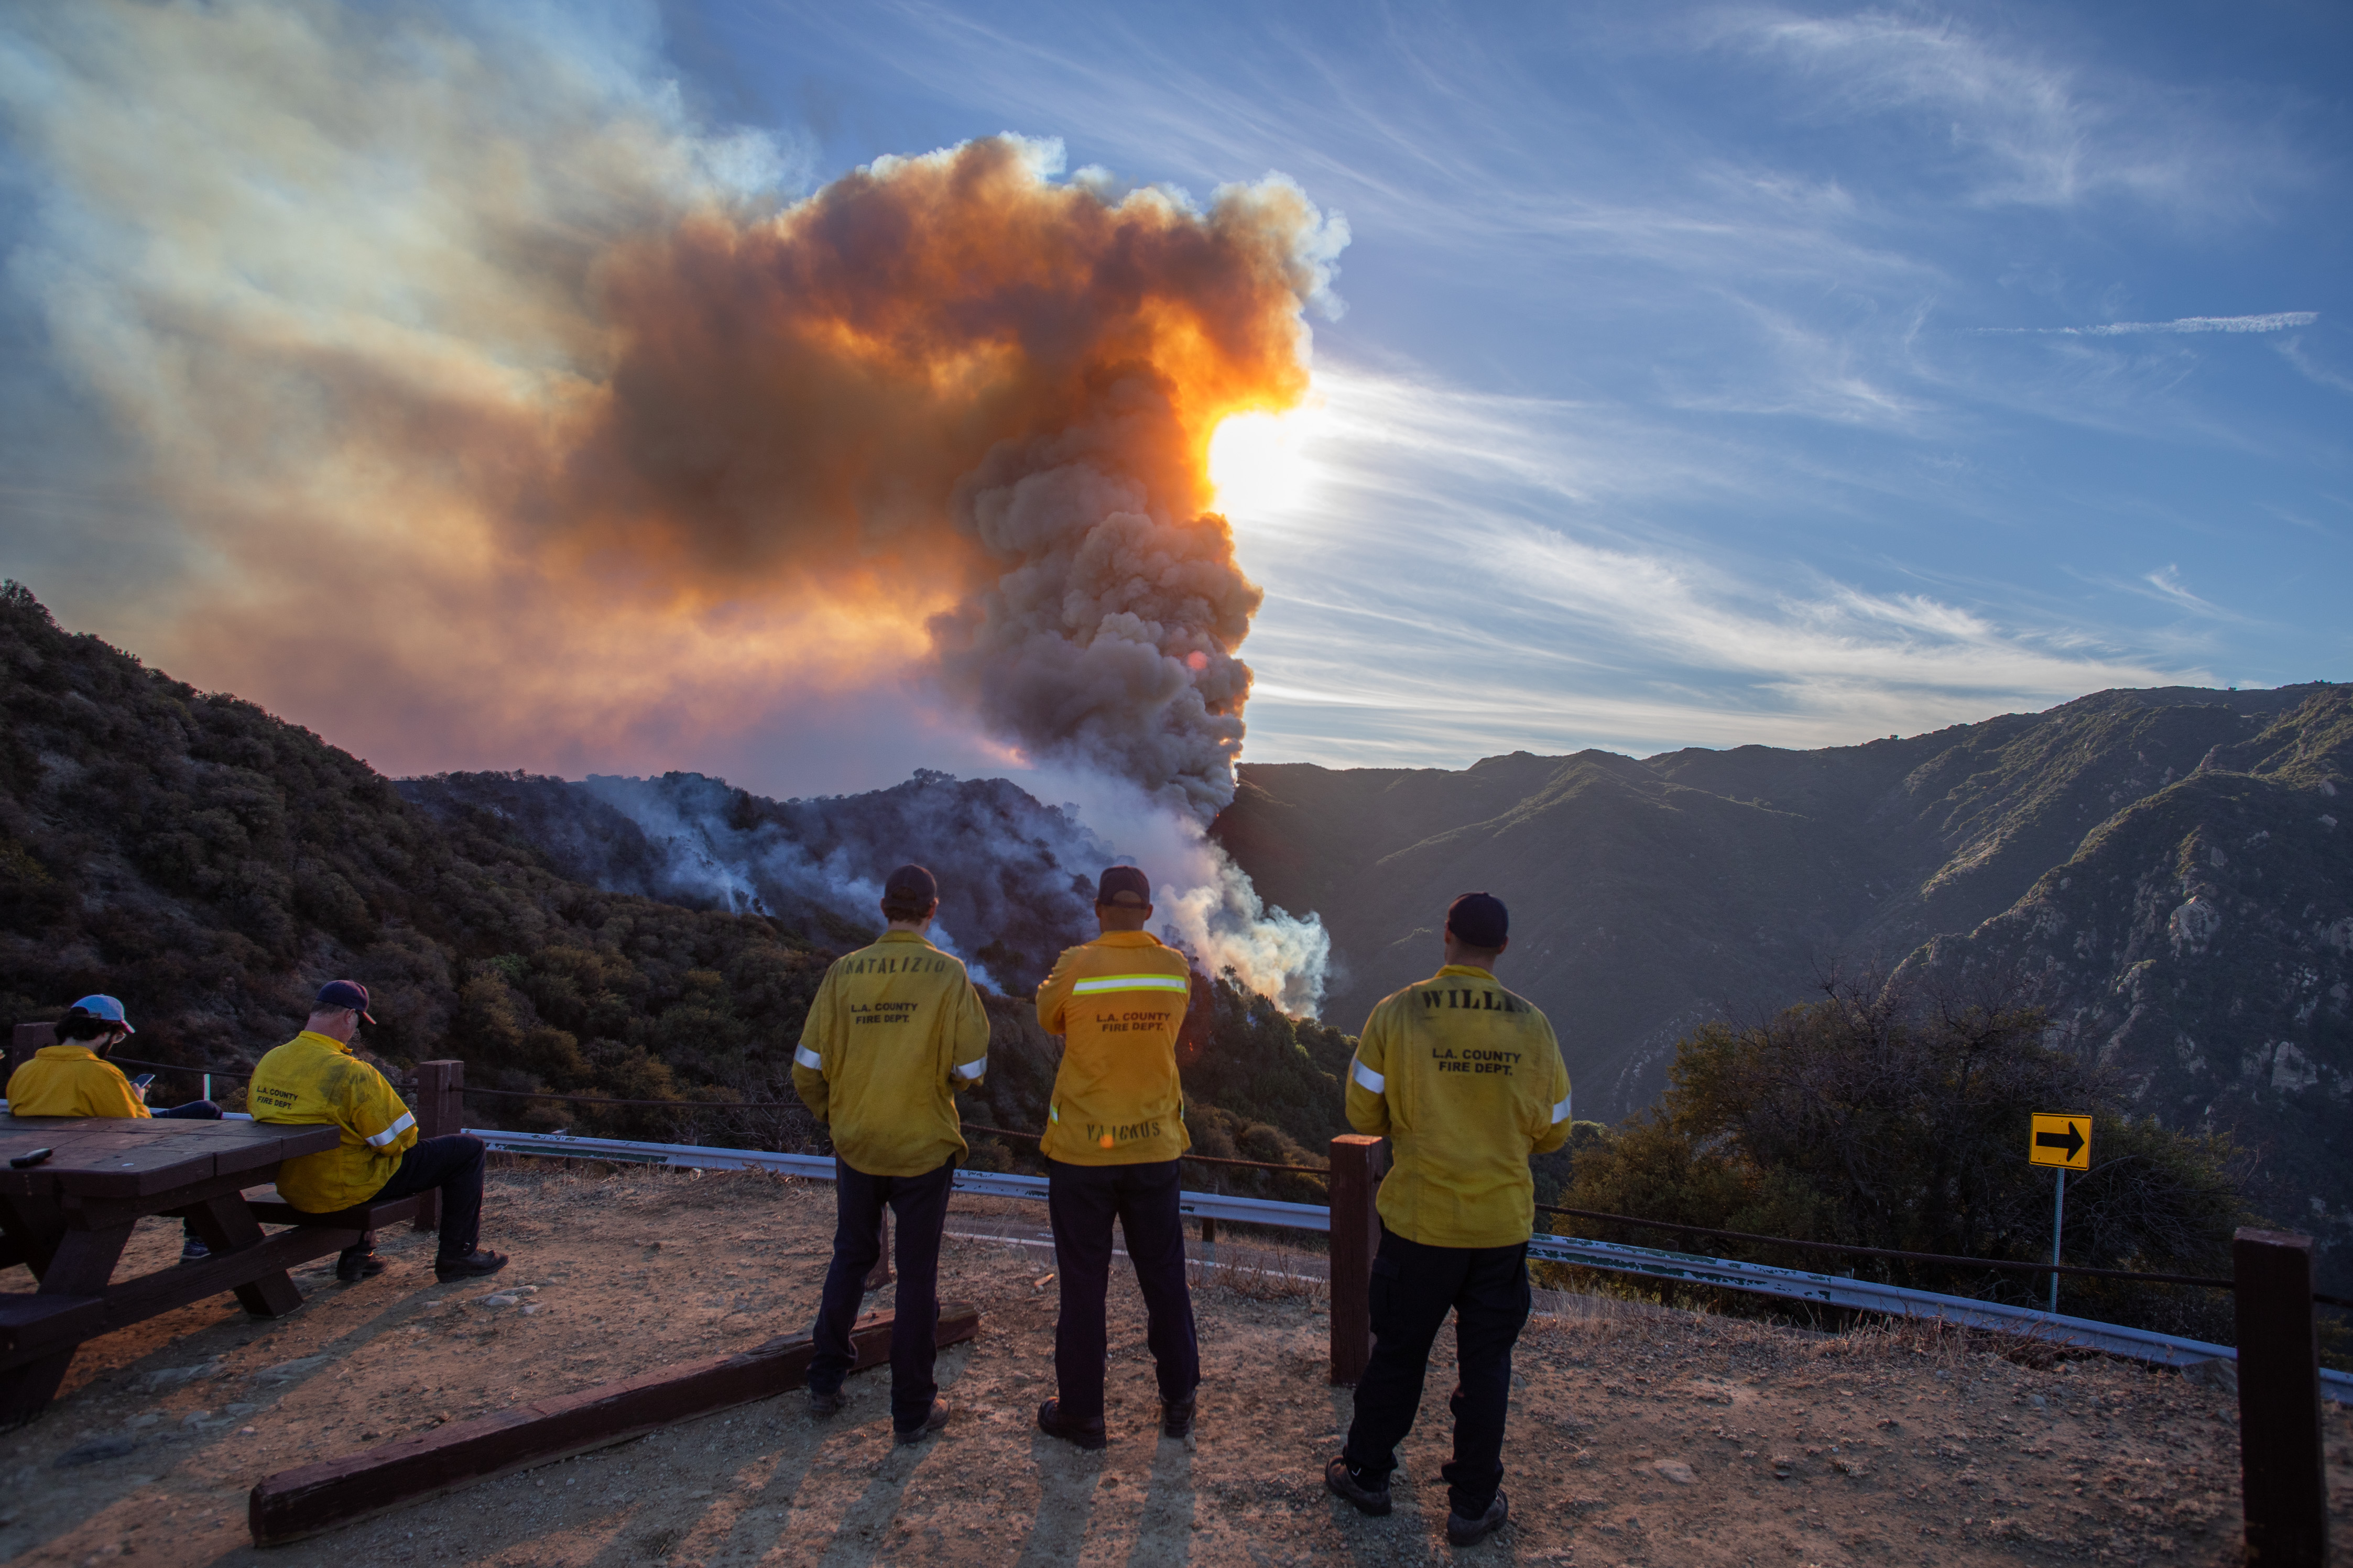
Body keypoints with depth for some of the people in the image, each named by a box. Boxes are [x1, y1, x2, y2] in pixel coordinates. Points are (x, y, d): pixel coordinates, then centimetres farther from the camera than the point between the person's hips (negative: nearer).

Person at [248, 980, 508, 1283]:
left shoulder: (266, 1063, -3)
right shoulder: (350, 1072, -27)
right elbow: (400, 1139, -21)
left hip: (291, 1190, 8)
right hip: (346, 1190, -8)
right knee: (467, 1148, 3)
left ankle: (356, 1255, 36)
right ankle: (458, 1256, 12)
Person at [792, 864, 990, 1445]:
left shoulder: (843, 973, -6)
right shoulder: (948, 974, -13)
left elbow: (808, 1068, -4)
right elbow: (970, 1070, -13)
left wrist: (829, 1113, 16)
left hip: (856, 1144, 3)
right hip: (925, 1147, -3)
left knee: (851, 1257, 23)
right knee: (918, 1273, 10)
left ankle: (825, 1382, 33)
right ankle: (913, 1409, 19)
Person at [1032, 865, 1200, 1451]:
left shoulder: (1075, 968, -14)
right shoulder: (1176, 968, -4)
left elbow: (1048, 1019, 4)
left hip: (1081, 1152, -3)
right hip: (1155, 1148, 3)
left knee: (1083, 1286, 9)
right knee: (1164, 1278, 16)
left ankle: (1081, 1414, 20)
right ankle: (1178, 1403, 27)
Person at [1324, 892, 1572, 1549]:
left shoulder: (1397, 1013, -12)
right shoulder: (1531, 1025, -6)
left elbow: (1364, 1114, -5)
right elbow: (1552, 1132, 2)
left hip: (1419, 1217, -1)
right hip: (1504, 1222, 1)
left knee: (1398, 1350, 15)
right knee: (1486, 1361, 14)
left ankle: (1366, 1473, 32)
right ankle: (1473, 1504, 25)